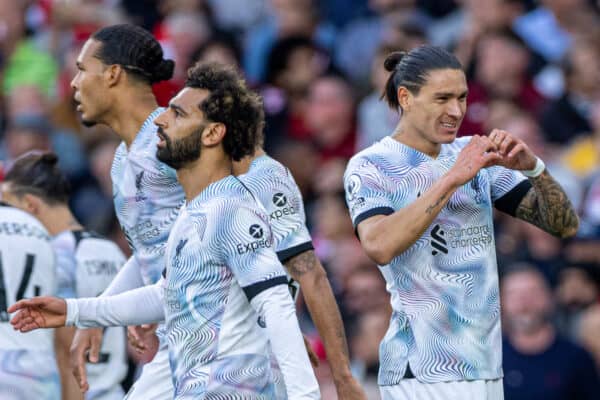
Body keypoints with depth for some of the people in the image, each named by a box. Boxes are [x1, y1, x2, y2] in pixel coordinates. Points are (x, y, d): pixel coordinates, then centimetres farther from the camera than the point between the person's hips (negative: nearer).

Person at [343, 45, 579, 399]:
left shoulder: (473, 155, 11)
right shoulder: (370, 167, -4)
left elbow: (565, 225, 9)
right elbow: (379, 246, -24)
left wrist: (532, 167, -10)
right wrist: (453, 179, -25)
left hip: (487, 369, 6)